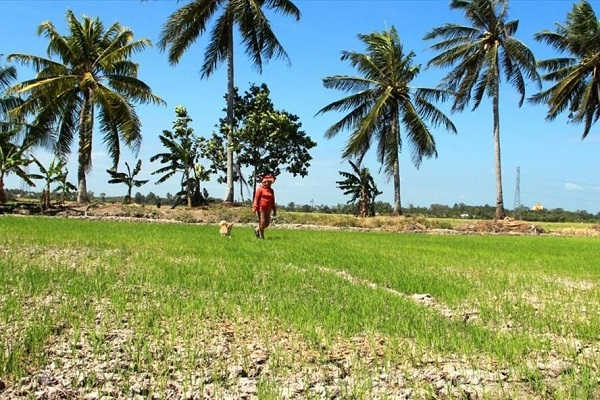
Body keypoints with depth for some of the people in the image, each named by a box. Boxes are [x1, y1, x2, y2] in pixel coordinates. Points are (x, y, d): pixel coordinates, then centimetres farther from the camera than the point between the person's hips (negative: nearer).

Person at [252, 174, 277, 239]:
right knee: (262, 223, -5)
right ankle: (261, 236, 8)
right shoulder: (260, 189, -4)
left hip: (268, 209, 6)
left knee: (267, 223, 7)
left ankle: (257, 230, 30)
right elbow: (256, 198, -7)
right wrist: (255, 208, -14)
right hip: (261, 209, -6)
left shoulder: (271, 190, 14)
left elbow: (272, 201, 18)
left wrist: (274, 210, 16)